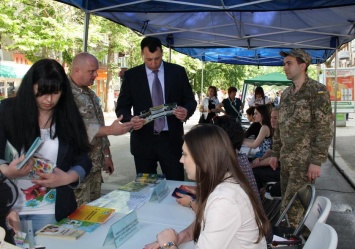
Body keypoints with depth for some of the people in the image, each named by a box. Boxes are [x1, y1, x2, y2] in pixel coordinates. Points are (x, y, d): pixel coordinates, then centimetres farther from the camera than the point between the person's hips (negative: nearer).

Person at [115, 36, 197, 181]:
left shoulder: (178, 72, 3)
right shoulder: (131, 75, 2)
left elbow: (190, 100, 6)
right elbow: (122, 107, 3)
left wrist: (186, 111, -17)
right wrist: (130, 119, -19)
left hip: (171, 139, 0)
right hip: (143, 140, 1)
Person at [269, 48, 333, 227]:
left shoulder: (317, 91, -9)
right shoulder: (286, 93, 13)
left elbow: (325, 129, -13)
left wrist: (317, 161, -17)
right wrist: (275, 153, 15)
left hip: (305, 161, -7)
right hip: (286, 160, 7)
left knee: (291, 208, -7)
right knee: (287, 203, 12)